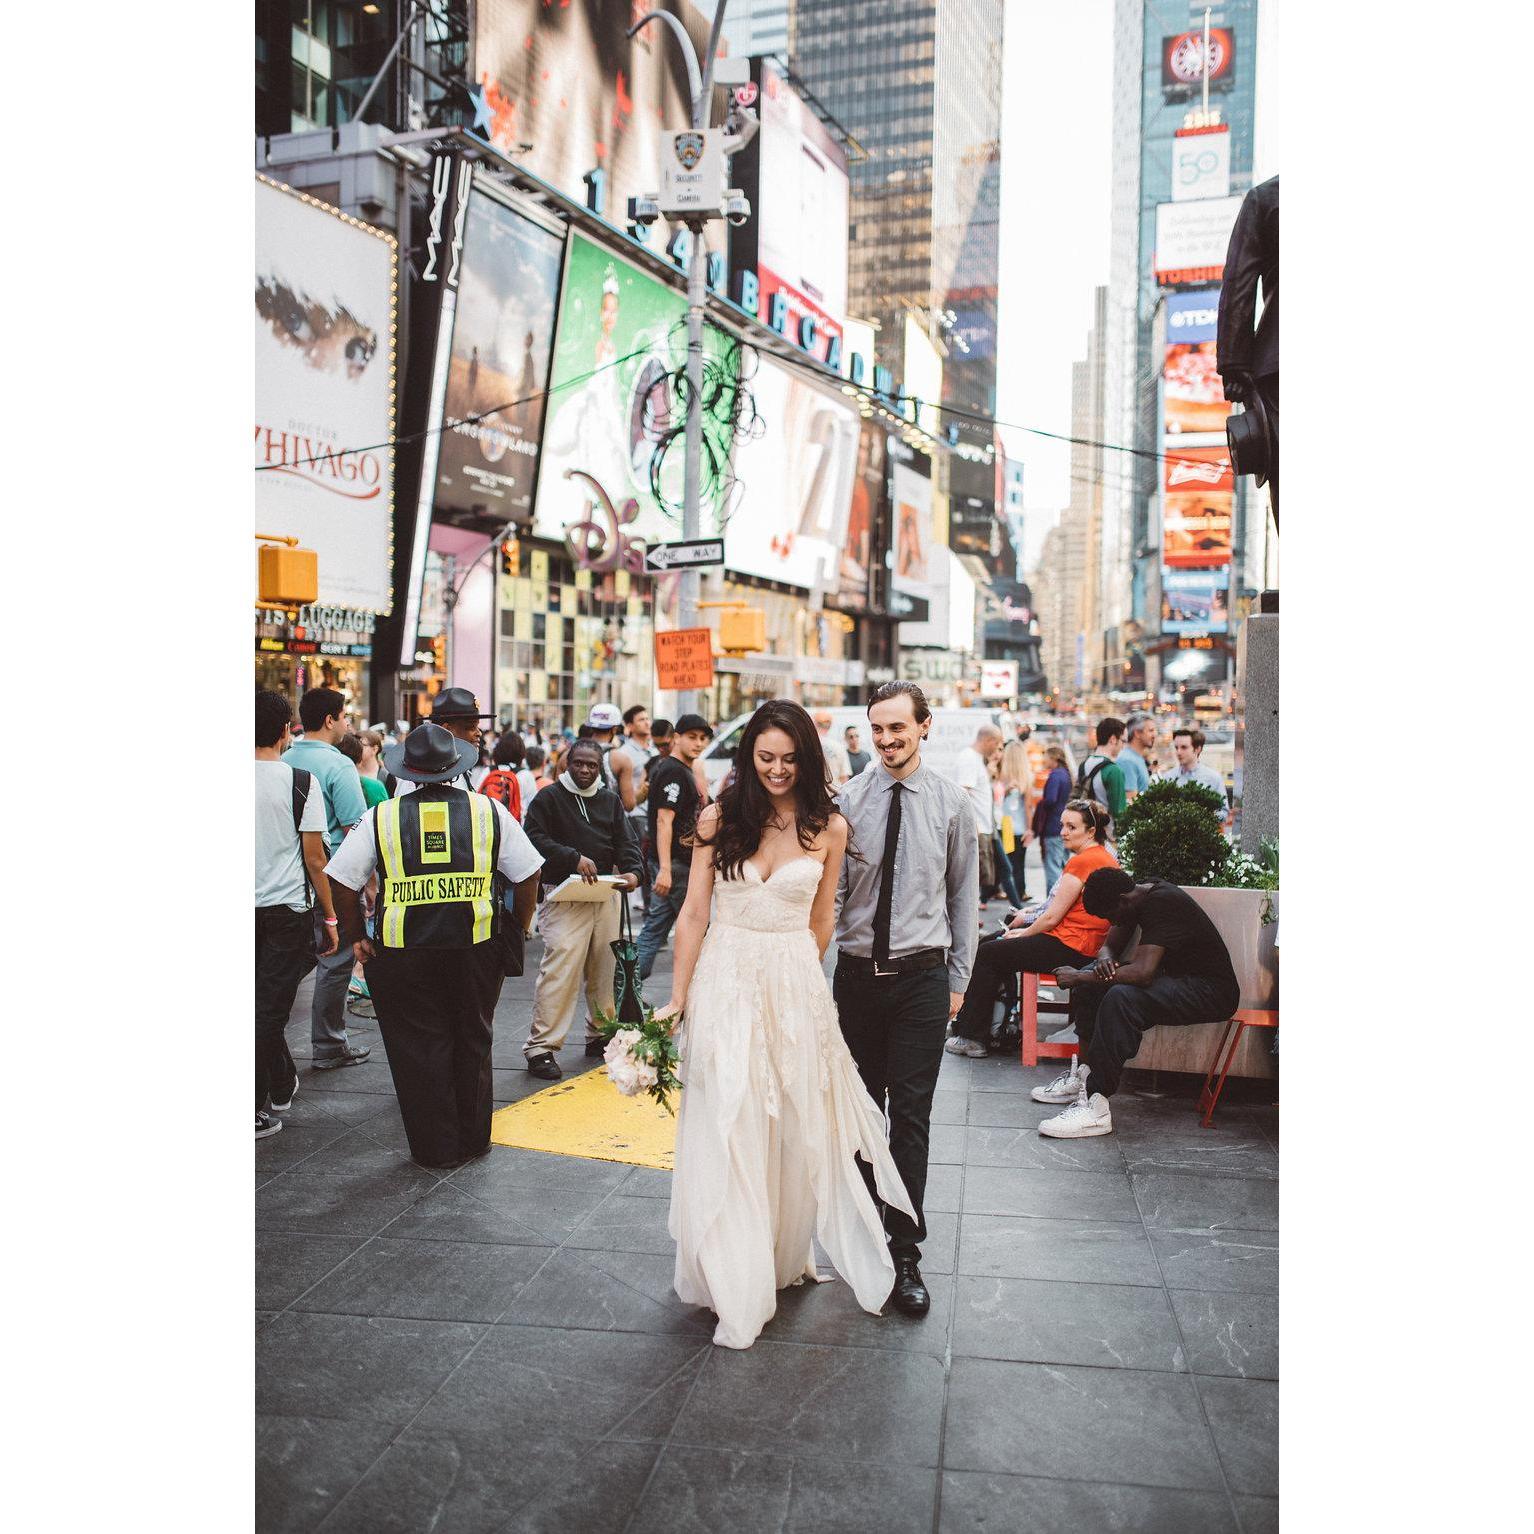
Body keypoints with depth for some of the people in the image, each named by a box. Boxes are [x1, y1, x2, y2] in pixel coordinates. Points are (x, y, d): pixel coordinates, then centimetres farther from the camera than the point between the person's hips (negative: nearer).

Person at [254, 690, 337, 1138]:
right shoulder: (301, 782, -10)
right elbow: (314, 858, -9)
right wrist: (329, 918, -2)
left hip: (244, 908, 4)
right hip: (286, 909, -3)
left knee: (265, 1003, 17)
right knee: (270, 1008, 2)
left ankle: (282, 1085, 32)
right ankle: (256, 1110, 7)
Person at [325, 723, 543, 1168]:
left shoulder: (381, 817, 1)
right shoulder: (489, 811, 3)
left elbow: (342, 880, -1)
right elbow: (528, 875, 2)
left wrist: (355, 938, 8)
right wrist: (517, 931, 12)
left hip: (402, 949, -1)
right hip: (476, 946, 1)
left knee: (419, 1048, 11)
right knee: (472, 1043, 17)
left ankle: (436, 1148, 18)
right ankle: (473, 1140, 28)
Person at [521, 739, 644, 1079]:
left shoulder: (610, 800, 15)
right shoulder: (549, 798, -1)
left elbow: (624, 842, 9)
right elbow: (536, 838, -11)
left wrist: (631, 871, -11)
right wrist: (574, 859, -22)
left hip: (605, 894, 6)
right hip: (564, 895, -6)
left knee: (605, 967, 11)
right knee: (560, 968, -14)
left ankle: (600, 1034, 27)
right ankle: (540, 1047, -9)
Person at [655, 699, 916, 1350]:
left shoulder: (829, 827, 0)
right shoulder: (718, 819, -2)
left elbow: (820, 921, 10)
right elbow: (693, 915, 1)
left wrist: (796, 983, 12)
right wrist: (677, 998, 1)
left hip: (796, 987, 1)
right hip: (725, 984, -1)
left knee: (796, 1128, 13)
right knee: (727, 1131, 3)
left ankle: (785, 1256, 36)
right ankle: (738, 1289, 16)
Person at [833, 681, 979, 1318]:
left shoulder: (951, 804, -1)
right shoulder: (848, 800, -2)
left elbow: (964, 895, 6)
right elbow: (830, 890, 0)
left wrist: (958, 978, 7)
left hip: (921, 977, -1)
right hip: (856, 973, 1)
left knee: (911, 1115, 0)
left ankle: (905, 1252, 10)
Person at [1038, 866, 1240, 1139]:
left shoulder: (1163, 903, -24)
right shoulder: (1139, 895, 5)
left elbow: (1142, 972, -33)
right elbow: (1110, 946, 13)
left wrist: (1081, 977, -24)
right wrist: (1105, 960, -12)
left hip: (1212, 992, -10)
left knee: (1122, 997, -32)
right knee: (1090, 982, 1)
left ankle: (1095, 1107, -29)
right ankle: (1086, 1075, -1)